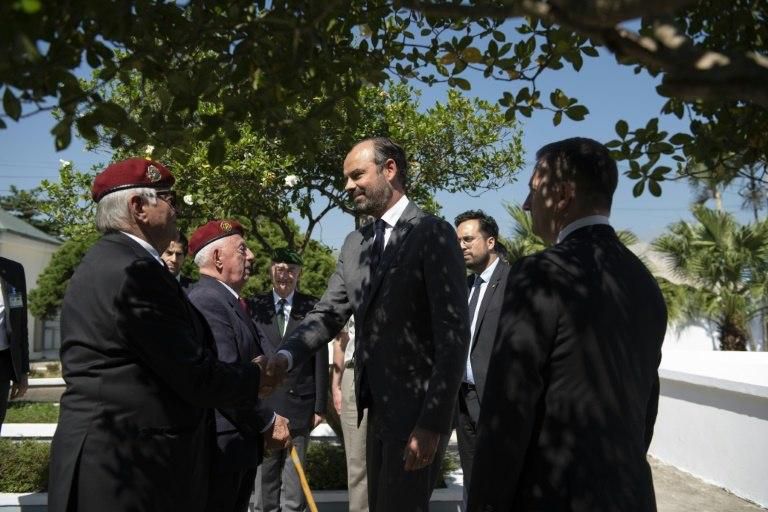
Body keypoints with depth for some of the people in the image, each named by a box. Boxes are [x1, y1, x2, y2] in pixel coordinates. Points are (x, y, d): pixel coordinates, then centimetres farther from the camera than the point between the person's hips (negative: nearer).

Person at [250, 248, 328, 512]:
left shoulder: (312, 308, 1)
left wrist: (320, 406, 0)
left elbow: (321, 360, 1)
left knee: (296, 468, 7)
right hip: (263, 401, 1)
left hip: (299, 401, -1)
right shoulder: (255, 306, 3)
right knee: (265, 467, 9)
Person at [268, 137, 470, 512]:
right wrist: (287, 356, -13)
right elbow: (329, 313, 7)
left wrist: (433, 422, -20)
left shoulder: (433, 234, -11)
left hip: (417, 408, -7)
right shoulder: (355, 243, 11)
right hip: (378, 408, 7)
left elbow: (454, 335, -16)